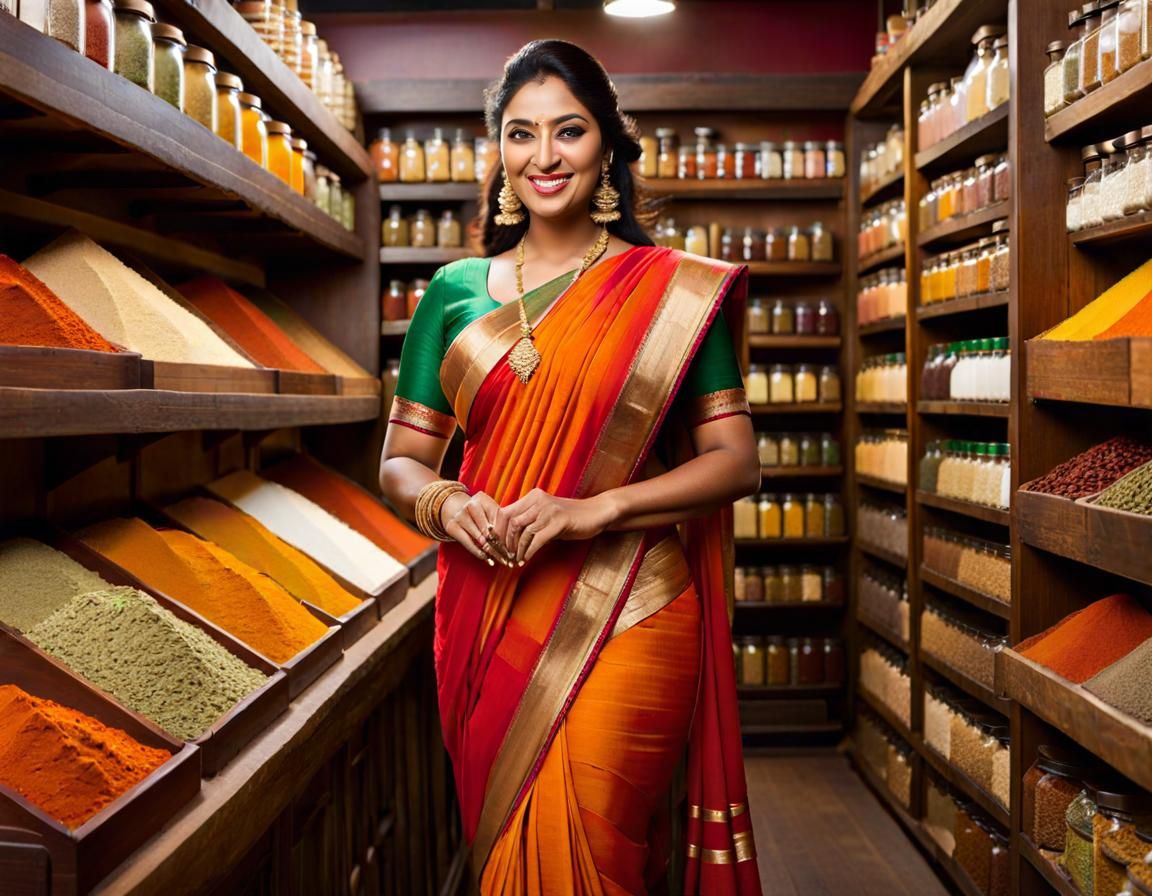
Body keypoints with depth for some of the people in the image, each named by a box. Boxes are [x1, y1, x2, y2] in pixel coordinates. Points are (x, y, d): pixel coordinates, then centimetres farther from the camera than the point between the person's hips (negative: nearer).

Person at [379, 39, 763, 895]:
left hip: (625, 619, -3)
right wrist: (442, 502, -12)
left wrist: (596, 508, -17)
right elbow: (401, 460, 11)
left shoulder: (671, 291, 0)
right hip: (489, 622, 3)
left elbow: (737, 460, -4)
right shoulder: (457, 291, 8)